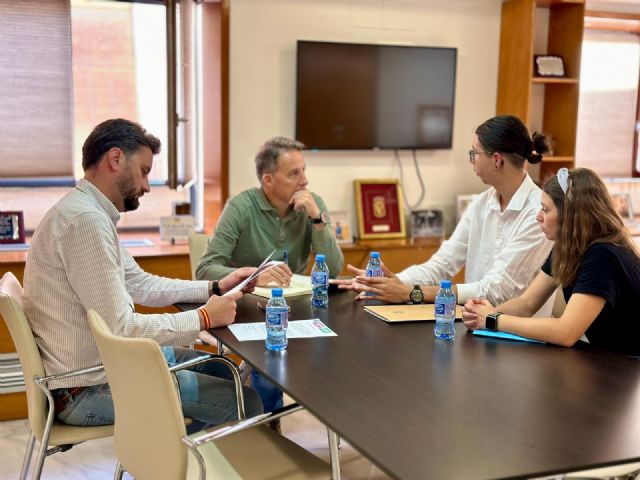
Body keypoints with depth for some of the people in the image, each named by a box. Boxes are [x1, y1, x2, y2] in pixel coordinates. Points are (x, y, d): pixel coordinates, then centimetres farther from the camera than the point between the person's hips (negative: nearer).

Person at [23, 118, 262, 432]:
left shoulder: (91, 213, 10)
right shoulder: (85, 219, -24)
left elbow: (141, 285, 15)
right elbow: (121, 329, -26)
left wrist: (215, 288, 7)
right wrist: (204, 318, -16)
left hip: (99, 362, 11)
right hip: (87, 389, -11)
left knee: (223, 370, 20)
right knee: (247, 403, -7)